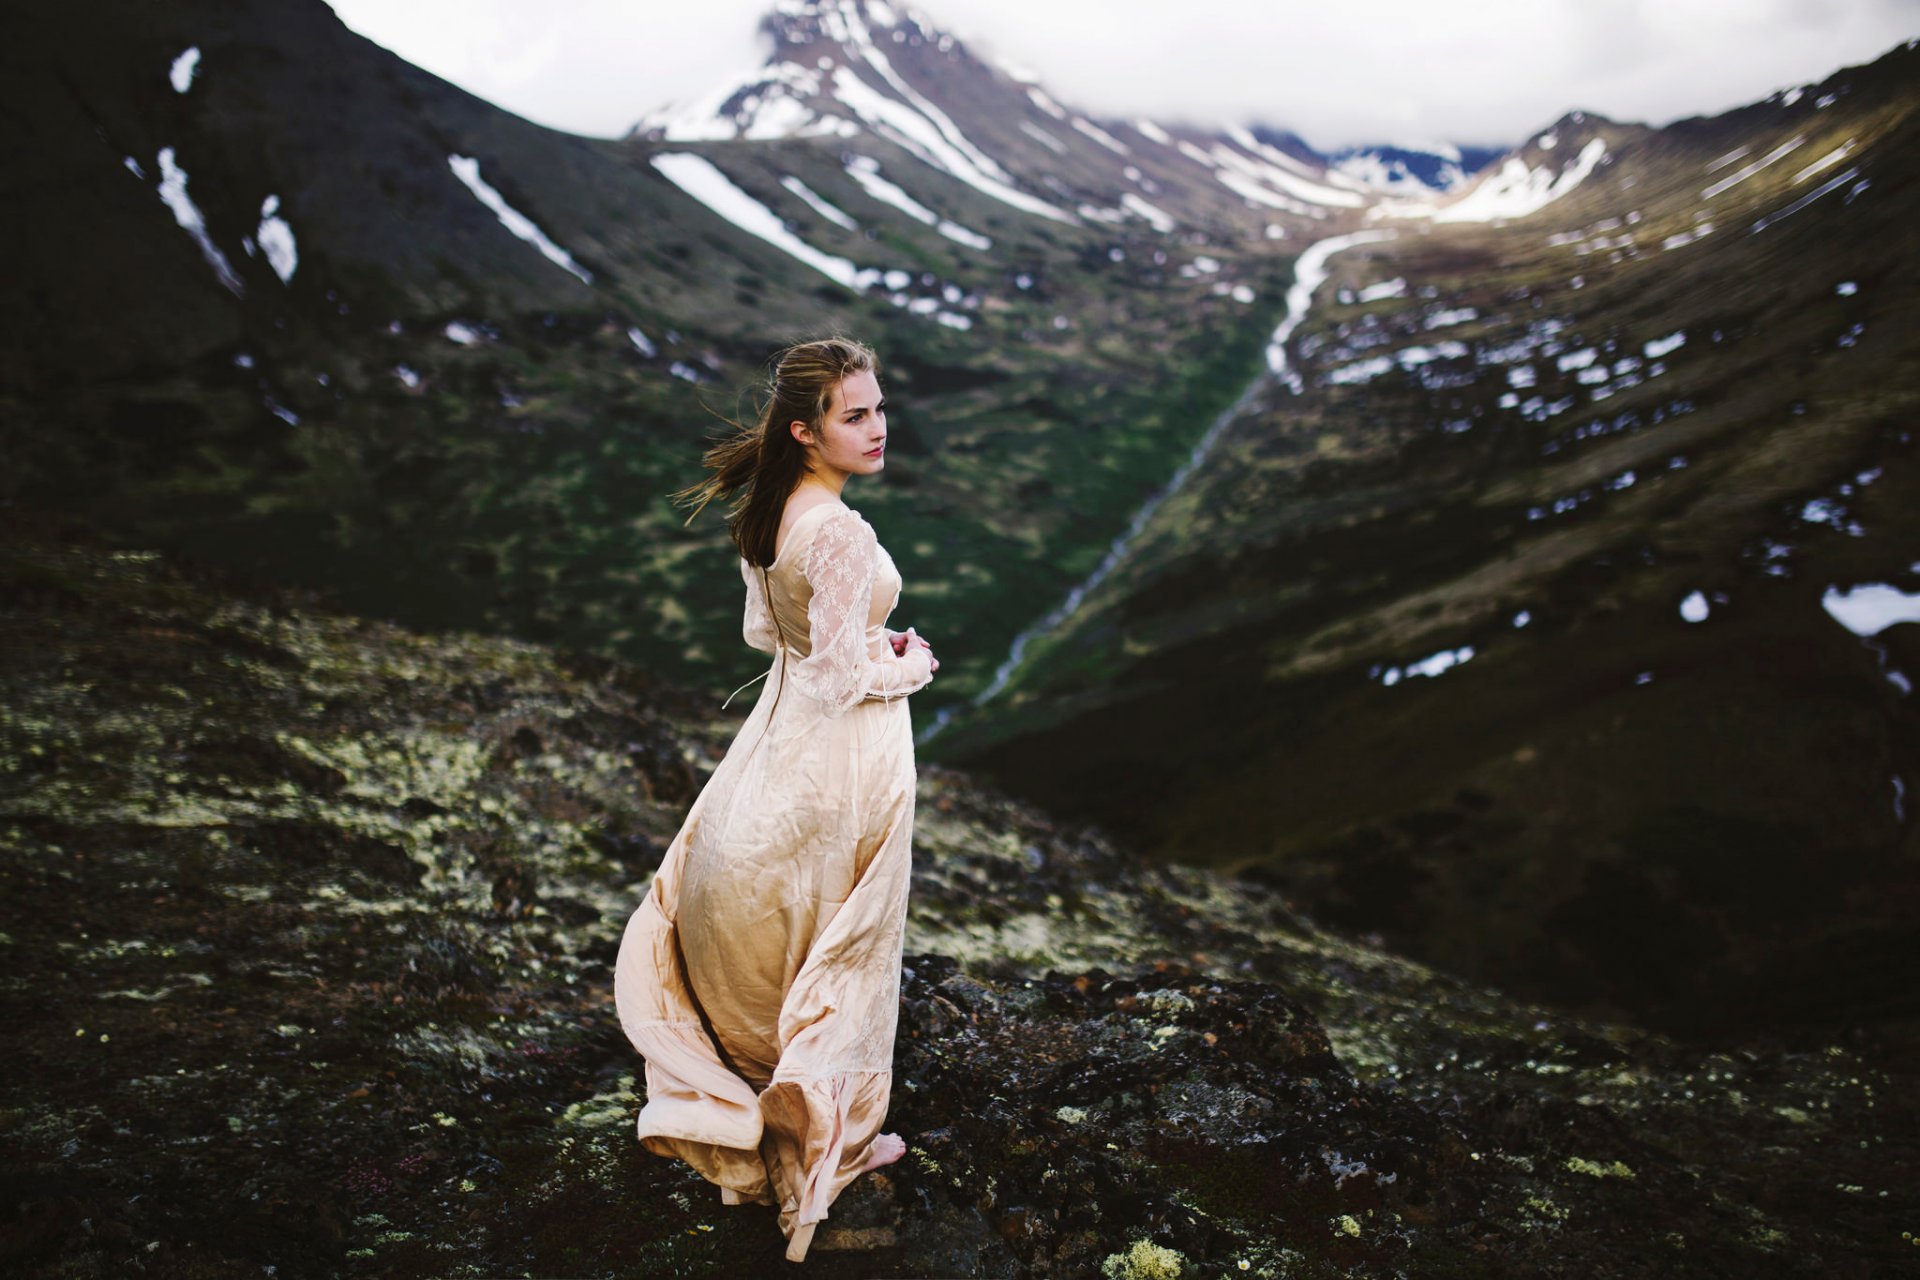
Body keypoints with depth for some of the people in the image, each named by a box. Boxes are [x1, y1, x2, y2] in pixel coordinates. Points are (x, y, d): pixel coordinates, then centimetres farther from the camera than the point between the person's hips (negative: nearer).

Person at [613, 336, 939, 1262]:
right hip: (845, 746, -8)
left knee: (765, 923, 22)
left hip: (786, 727, 8)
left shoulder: (766, 515, 0)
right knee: (841, 940, 9)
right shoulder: (841, 534, -28)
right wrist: (911, 664, -7)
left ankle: (753, 1093, 41)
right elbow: (845, 675, -26)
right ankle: (839, 1129, 27)